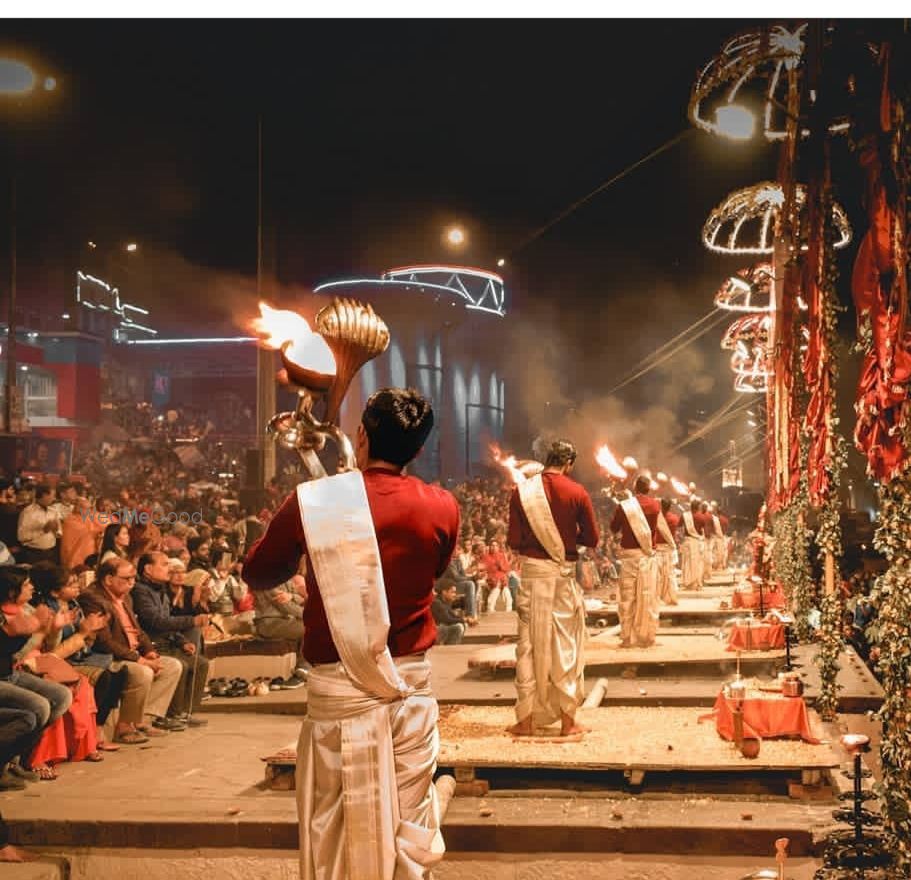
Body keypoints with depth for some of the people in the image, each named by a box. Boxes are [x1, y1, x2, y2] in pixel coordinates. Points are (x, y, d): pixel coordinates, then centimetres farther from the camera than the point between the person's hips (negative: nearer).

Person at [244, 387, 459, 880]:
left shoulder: (313, 501, -9)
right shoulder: (442, 508, -3)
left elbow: (256, 575, 5)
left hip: (338, 690, -2)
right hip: (411, 684, 2)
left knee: (332, 840, 9)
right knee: (409, 832, 12)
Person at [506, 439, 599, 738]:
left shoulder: (521, 491, -4)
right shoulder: (577, 493, -6)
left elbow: (514, 541, -3)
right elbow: (591, 539, -1)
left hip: (531, 572, 1)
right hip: (564, 574, -1)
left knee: (529, 645, 8)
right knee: (566, 646, 8)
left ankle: (526, 720, 12)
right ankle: (568, 720, 12)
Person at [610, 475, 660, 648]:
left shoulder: (624, 505, -6)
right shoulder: (655, 505, -1)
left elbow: (613, 528, 7)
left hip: (628, 555, -1)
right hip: (648, 555, 1)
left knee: (627, 598, 6)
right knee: (648, 598, 5)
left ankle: (627, 638, 7)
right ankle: (646, 637, 7)